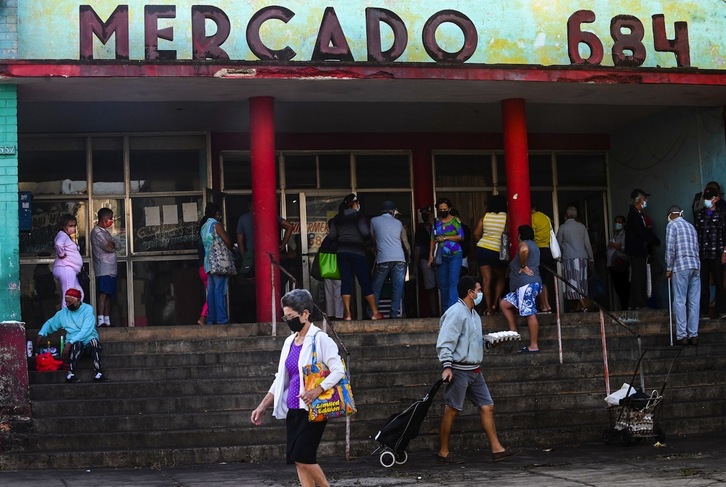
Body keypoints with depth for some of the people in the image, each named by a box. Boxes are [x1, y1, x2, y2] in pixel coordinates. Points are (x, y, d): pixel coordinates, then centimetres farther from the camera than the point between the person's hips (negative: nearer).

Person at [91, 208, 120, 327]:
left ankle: (107, 320, 9)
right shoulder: (96, 232, -8)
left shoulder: (105, 232, 23)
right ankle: (101, 320, -22)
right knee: (103, 294, -16)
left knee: (109, 295, 7)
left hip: (111, 269, 9)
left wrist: (112, 244, -6)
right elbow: (108, 247, -16)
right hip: (103, 269, -9)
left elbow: (118, 244, 15)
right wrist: (113, 245, 5)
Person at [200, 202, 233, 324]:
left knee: (211, 291, 8)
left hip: (208, 262, 8)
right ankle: (221, 319, -10)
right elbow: (227, 241, -11)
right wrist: (230, 247, 10)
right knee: (220, 290, -8)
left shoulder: (203, 227, 17)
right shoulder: (216, 224, -7)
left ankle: (211, 319, 8)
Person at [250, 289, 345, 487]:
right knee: (298, 459, 3)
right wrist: (263, 406, 14)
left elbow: (338, 371, -15)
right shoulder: (289, 342, 14)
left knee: (302, 456, -14)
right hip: (293, 410, 7)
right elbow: (280, 380, 20)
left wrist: (317, 391, -28)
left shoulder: (320, 339, -8)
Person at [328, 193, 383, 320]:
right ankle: (375, 313, 4)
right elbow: (365, 233, -14)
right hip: (357, 251, -4)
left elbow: (332, 236, 4)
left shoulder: (337, 218, 10)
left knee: (346, 281, 2)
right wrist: (365, 239, 8)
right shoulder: (358, 215, -3)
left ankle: (347, 314, -6)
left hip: (342, 251, 4)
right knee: (365, 281, 2)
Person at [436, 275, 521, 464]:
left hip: (474, 370, 9)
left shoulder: (473, 314, 17)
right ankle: (443, 453, 5)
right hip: (459, 370, -9)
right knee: (451, 410, -3)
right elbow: (445, 342, -18)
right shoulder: (455, 313, -13)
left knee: (487, 406, 6)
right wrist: (447, 366, -25)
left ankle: (497, 449, 8)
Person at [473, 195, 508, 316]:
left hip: (482, 249, 3)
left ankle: (489, 308, 1)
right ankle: (495, 304, 7)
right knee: (500, 278, 17)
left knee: (486, 279, 3)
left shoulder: (485, 216, 3)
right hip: (498, 251, -3)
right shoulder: (506, 217, -6)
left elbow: (476, 234, 4)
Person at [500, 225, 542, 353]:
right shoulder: (534, 246, 25)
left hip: (527, 284, -10)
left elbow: (524, 250, -30)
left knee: (530, 314, -10)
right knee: (504, 304, 13)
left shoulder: (524, 243, -6)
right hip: (524, 286, 10)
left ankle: (533, 346, -12)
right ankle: (514, 332, 9)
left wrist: (523, 266, -19)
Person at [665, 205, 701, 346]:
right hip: (696, 266, 6)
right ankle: (693, 335, 3)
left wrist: (669, 268, -2)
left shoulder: (672, 225, 1)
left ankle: (682, 335, -7)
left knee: (680, 301, -4)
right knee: (694, 301, 4)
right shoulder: (691, 226, 20)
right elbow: (696, 248, 18)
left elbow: (670, 248, -8)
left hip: (681, 267, -6)